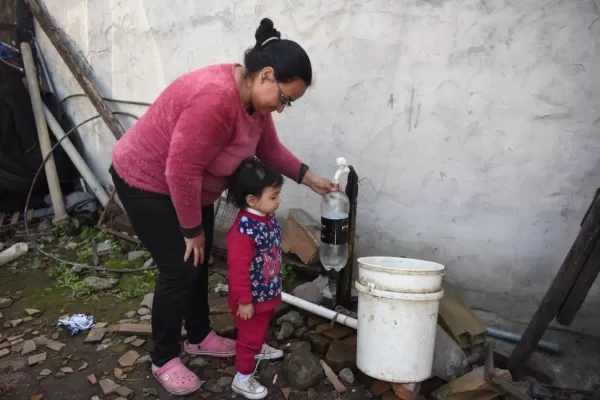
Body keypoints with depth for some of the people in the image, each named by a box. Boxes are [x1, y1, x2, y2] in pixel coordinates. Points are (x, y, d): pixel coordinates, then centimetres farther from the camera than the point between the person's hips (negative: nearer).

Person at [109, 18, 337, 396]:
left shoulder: (255, 97, -6)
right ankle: (164, 359, 15)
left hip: (188, 184, 9)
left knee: (199, 263, 15)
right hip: (147, 182, -9)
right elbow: (182, 171, -33)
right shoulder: (214, 99, -36)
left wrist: (309, 177, -1)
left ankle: (200, 337, 34)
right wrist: (192, 230, -22)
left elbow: (270, 149, 7)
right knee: (180, 269, -6)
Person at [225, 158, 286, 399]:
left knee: (263, 326, 32)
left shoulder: (268, 219, -3)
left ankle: (260, 349, 59)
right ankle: (242, 379, 27)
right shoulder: (243, 230, -33)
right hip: (252, 297, -9)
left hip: (269, 291, 9)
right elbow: (237, 269, -30)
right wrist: (244, 301, -23)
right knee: (249, 336, 8)